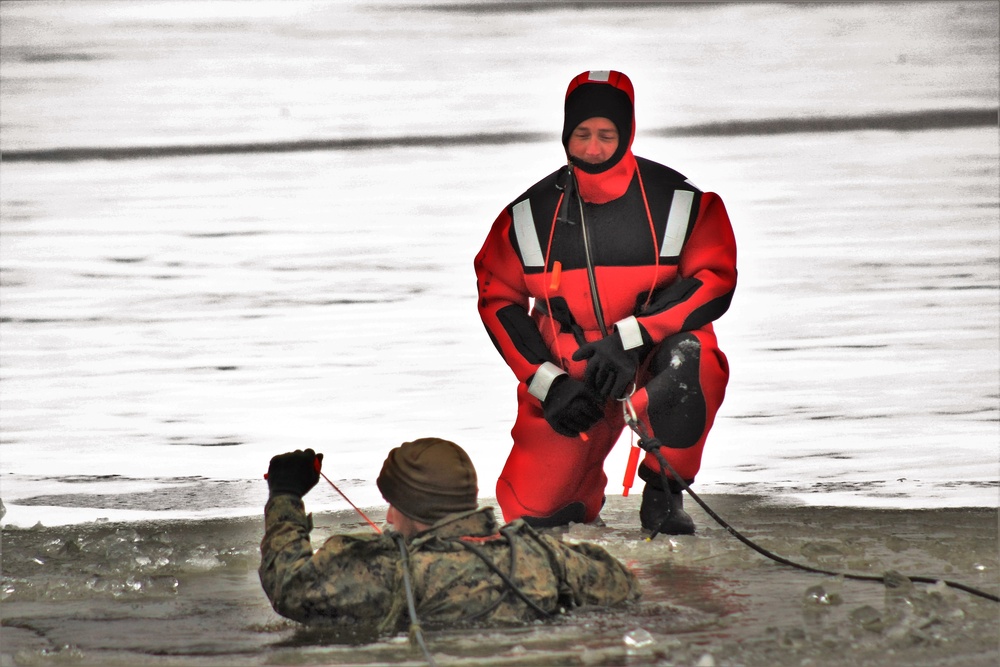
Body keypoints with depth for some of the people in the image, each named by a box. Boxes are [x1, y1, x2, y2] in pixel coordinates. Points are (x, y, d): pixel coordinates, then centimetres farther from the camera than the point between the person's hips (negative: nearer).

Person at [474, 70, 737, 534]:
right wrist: (548, 383, -11)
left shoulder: (682, 203, -12)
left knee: (691, 359, -38)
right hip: (567, 371, 2)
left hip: (655, 353, -2)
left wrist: (629, 337, -26)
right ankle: (586, 485, 31)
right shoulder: (530, 214, -5)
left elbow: (714, 282, -16)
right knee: (529, 509, -8)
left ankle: (663, 490, -13)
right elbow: (498, 299, 1)